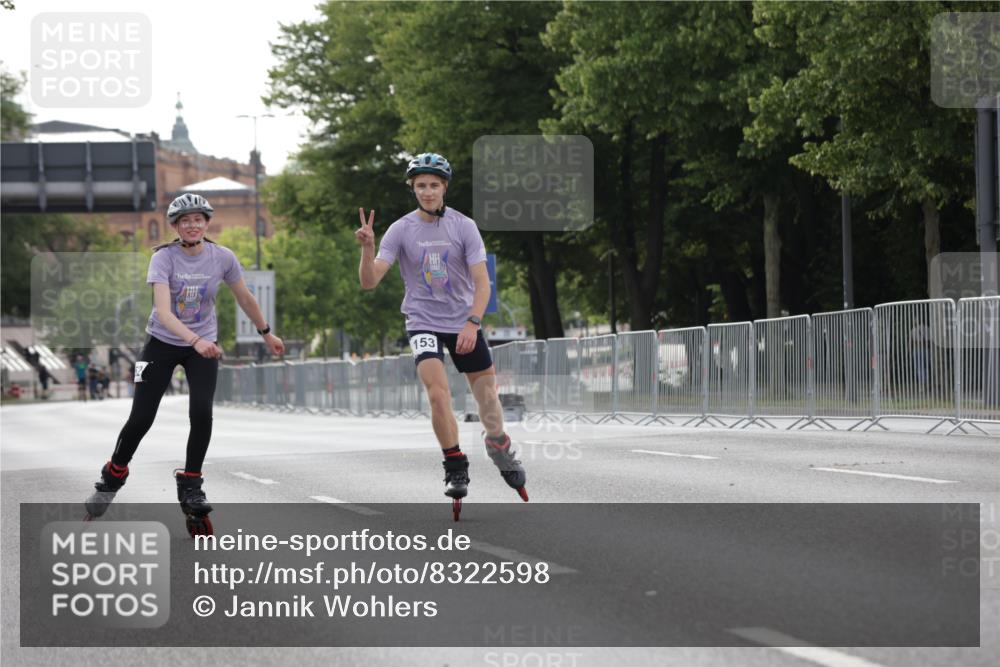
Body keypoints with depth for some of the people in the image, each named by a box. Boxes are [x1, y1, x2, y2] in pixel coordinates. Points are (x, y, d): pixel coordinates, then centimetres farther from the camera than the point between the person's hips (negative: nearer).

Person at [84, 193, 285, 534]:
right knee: (140, 419, -5)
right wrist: (195, 340, -45)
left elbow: (245, 299, 6)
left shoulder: (222, 257, -11)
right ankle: (112, 478, 20)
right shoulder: (163, 258, -20)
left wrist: (266, 333, 15)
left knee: (201, 413, -19)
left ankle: (190, 487, -1)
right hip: (162, 343, -2)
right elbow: (163, 312, -32)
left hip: (204, 345, 2)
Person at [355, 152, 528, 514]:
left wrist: (473, 323, -24)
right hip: (423, 322, -1)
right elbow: (369, 282, -14)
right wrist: (368, 249, -32)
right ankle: (456, 468, -9)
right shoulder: (400, 230, -9)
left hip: (463, 323, 1)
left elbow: (482, 281, -10)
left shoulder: (464, 226, -9)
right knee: (438, 392, -20)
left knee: (487, 393, 8)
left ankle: (500, 448, 35)